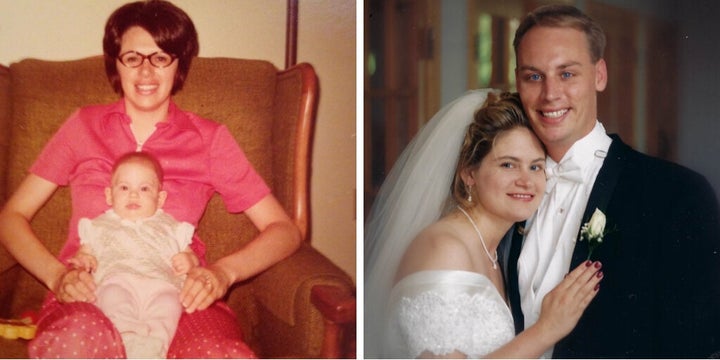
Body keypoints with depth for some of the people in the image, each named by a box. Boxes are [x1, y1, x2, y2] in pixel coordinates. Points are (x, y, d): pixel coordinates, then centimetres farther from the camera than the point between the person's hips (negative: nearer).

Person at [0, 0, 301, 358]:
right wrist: (56, 274, -5)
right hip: (90, 291, 0)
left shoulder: (209, 139, 17)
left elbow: (284, 230, 13)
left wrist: (223, 271, -7)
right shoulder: (84, 125, 20)